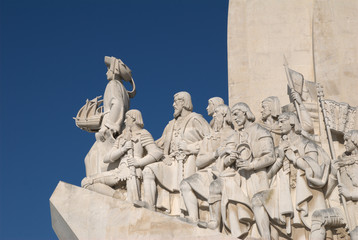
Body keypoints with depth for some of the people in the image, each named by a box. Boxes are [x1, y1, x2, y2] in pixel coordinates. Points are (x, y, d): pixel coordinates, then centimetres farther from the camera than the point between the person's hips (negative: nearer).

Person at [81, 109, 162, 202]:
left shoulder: (143, 134, 12)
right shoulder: (120, 139, 28)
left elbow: (157, 153, -4)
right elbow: (107, 158, 15)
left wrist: (139, 162, -14)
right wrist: (123, 149, 0)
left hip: (133, 171, -6)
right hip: (119, 172, 6)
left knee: (133, 205, -28)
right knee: (86, 182, -12)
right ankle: (119, 197, -21)